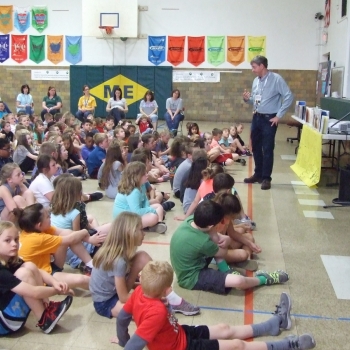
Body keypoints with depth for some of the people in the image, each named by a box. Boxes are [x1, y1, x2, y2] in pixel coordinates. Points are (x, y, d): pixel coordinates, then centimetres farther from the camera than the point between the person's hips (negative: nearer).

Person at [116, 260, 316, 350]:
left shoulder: (140, 292, -16)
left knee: (225, 329, 16)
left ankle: (276, 322, 29)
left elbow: (122, 317, -3)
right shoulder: (157, 312, -40)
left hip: (179, 333, 9)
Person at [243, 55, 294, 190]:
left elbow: (289, 97, -15)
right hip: (256, 118, 7)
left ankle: (266, 178, 9)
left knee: (267, 149, -1)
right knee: (256, 147, 14)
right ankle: (258, 174, 28)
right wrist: (247, 99, -4)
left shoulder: (276, 79, -12)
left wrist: (279, 115, -14)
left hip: (269, 119, -7)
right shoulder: (256, 80, 10)